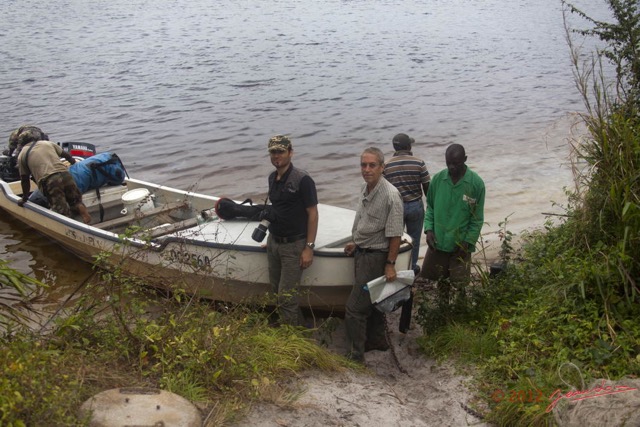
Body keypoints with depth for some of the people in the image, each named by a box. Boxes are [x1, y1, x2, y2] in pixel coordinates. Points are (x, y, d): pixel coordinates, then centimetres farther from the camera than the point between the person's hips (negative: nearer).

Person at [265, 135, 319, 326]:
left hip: (293, 245, -8)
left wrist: (309, 247, -17)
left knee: (285, 297, -5)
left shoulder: (302, 179, -15)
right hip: (273, 242, 8)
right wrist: (271, 236, 16)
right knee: (277, 292, 15)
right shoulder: (272, 178, 8)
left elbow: (312, 214, -14)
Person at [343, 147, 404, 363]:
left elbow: (395, 234, -20)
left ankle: (355, 356, 3)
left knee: (354, 308, -7)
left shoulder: (390, 195, -22)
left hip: (375, 257, -9)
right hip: (362, 254, 9)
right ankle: (377, 340, 38)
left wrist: (390, 264, -19)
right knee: (370, 301, 21)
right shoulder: (365, 189, 5)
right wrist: (356, 244, 20)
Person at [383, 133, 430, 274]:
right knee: (414, 238, 15)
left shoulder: (386, 166, -7)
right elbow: (427, 187, -6)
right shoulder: (419, 163, -10)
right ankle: (412, 267, 25)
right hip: (415, 205, -1)